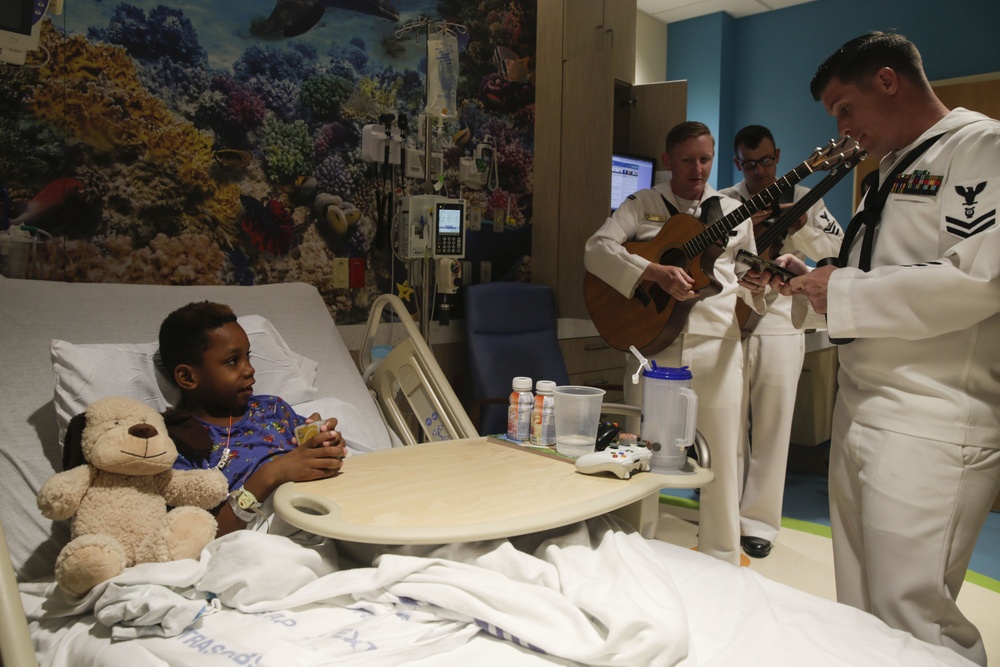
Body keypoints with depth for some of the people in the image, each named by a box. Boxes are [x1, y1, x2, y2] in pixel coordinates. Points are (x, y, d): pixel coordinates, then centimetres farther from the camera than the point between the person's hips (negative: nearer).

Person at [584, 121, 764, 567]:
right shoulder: (642, 205, 7)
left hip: (717, 349, 2)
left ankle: (722, 564, 22)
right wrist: (656, 273, -23)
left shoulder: (732, 213, 14)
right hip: (652, 344, -1)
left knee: (721, 459, 4)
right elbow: (596, 249, -10)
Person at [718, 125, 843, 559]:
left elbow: (838, 249, 1)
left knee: (771, 425, 2)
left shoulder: (803, 199, 7)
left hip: (780, 323, 0)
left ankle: (758, 521, 14)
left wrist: (802, 226, -15)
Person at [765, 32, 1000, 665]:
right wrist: (814, 281, 14)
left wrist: (846, 292, -15)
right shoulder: (894, 169, 21)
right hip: (861, 413, 9)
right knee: (860, 611, 15)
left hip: (932, 428, -9)